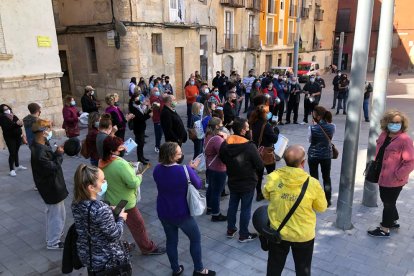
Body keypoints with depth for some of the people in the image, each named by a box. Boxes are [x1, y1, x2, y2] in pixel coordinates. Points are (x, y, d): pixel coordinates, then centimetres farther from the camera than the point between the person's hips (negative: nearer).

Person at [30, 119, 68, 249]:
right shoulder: (39, 151, -30)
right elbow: (53, 168, -28)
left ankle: (52, 234, 47)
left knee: (52, 212, 28)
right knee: (58, 215, 6)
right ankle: (53, 242, 22)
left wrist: (57, 152, -7)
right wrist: (59, 154, -17)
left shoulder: (40, 146, 1)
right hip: (51, 187, -10)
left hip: (50, 185, 10)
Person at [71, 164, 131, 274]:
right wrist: (121, 218, -7)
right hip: (108, 260, -6)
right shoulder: (101, 209, -34)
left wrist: (110, 212, 2)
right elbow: (115, 235, -23)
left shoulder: (76, 204, -10)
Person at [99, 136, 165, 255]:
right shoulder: (120, 164, -31)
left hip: (111, 201, 7)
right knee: (138, 225, 11)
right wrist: (139, 176, -8)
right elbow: (133, 183, -28)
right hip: (125, 203, -7)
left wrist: (131, 166, 3)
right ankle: (148, 248, 29)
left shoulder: (102, 163, -4)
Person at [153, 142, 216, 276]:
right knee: (195, 239, 18)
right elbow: (198, 185, -10)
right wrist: (191, 169, 3)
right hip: (181, 214, -4)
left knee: (171, 240, 23)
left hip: (163, 213, 5)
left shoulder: (157, 169, -11)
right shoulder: (185, 170, -27)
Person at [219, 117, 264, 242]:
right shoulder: (249, 146, -27)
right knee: (246, 209, 10)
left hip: (232, 182, 5)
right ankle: (244, 235, 24)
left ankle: (231, 230, 36)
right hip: (248, 183, -5)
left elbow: (222, 158, 8)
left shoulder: (225, 144, -10)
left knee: (232, 206, 20)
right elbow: (260, 166, -19)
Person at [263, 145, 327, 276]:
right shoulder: (312, 183, -23)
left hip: (277, 232, 2)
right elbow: (322, 207, -6)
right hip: (303, 235, -1)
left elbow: (266, 196, 2)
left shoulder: (273, 178, -19)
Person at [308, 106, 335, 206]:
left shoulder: (312, 128, -20)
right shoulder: (332, 127, -12)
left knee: (314, 178, 11)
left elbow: (309, 140, -4)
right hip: (326, 155, 3)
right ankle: (327, 200, 26)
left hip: (313, 155, -2)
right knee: (327, 178, 17)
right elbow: (330, 137, 5)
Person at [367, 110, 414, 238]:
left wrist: (397, 175, -22)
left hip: (394, 180, -8)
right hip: (383, 176, 8)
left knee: (388, 203, 6)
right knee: (386, 200, 23)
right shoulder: (384, 135, 4)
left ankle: (384, 230, 21)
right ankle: (393, 221, 45)